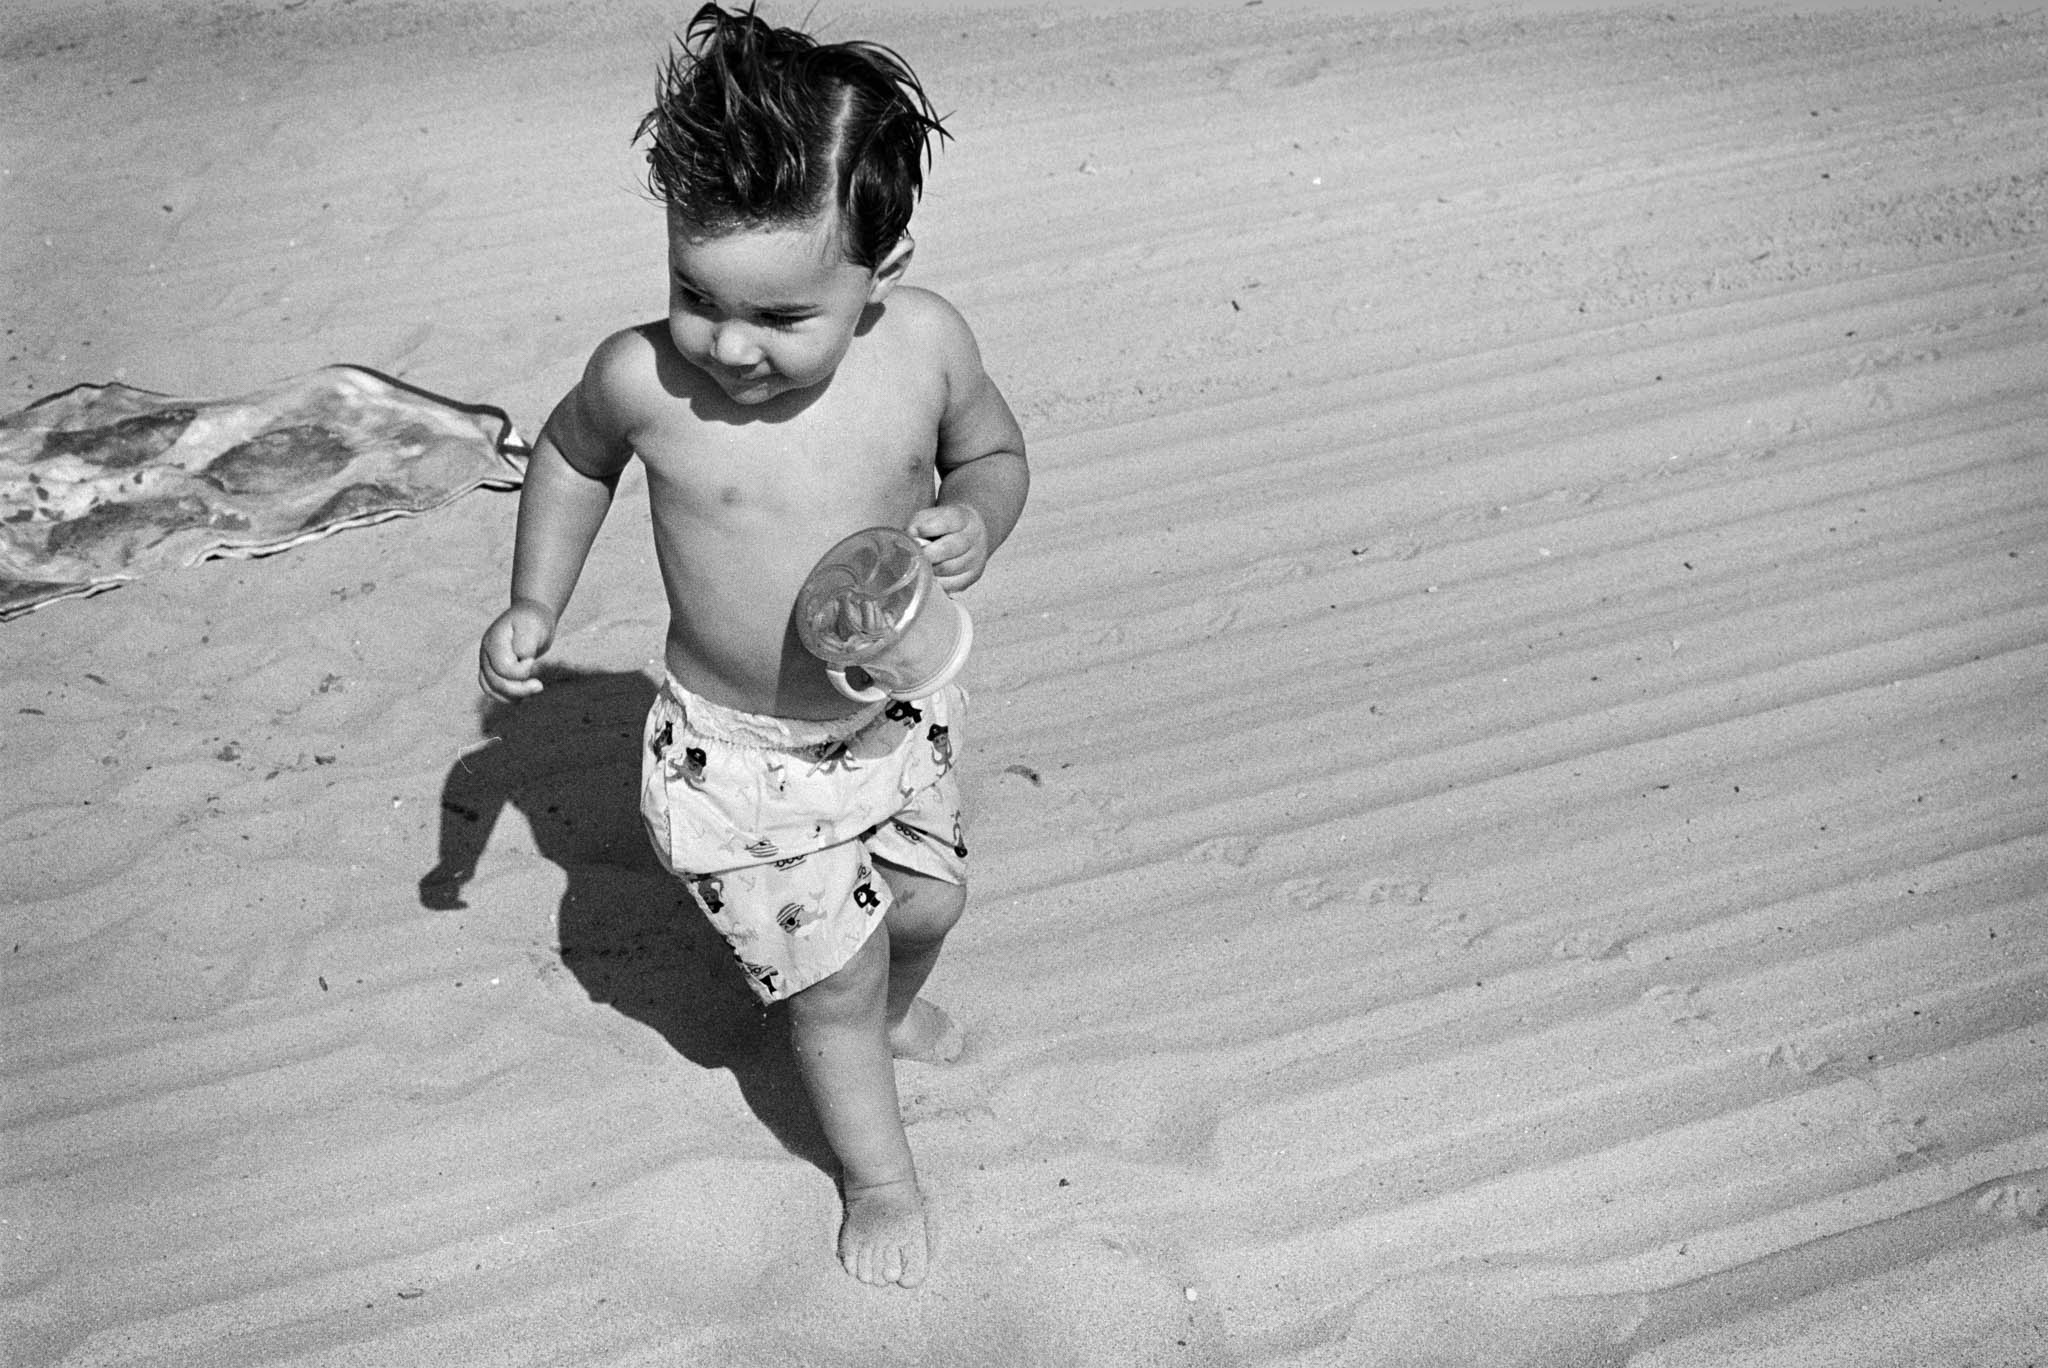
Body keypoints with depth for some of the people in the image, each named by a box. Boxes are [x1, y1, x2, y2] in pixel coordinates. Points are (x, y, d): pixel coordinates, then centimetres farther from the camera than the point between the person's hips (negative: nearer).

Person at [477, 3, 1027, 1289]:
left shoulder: (926, 343, -20)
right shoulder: (643, 377, -24)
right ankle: (879, 1171, 40)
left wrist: (975, 520, -22)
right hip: (738, 760, -3)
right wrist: (535, 606, -4)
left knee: (926, 908, 26)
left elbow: (996, 451, -1)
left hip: (898, 717, 3)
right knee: (830, 988, 9)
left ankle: (889, 1012, 64)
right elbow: (572, 455, 0)